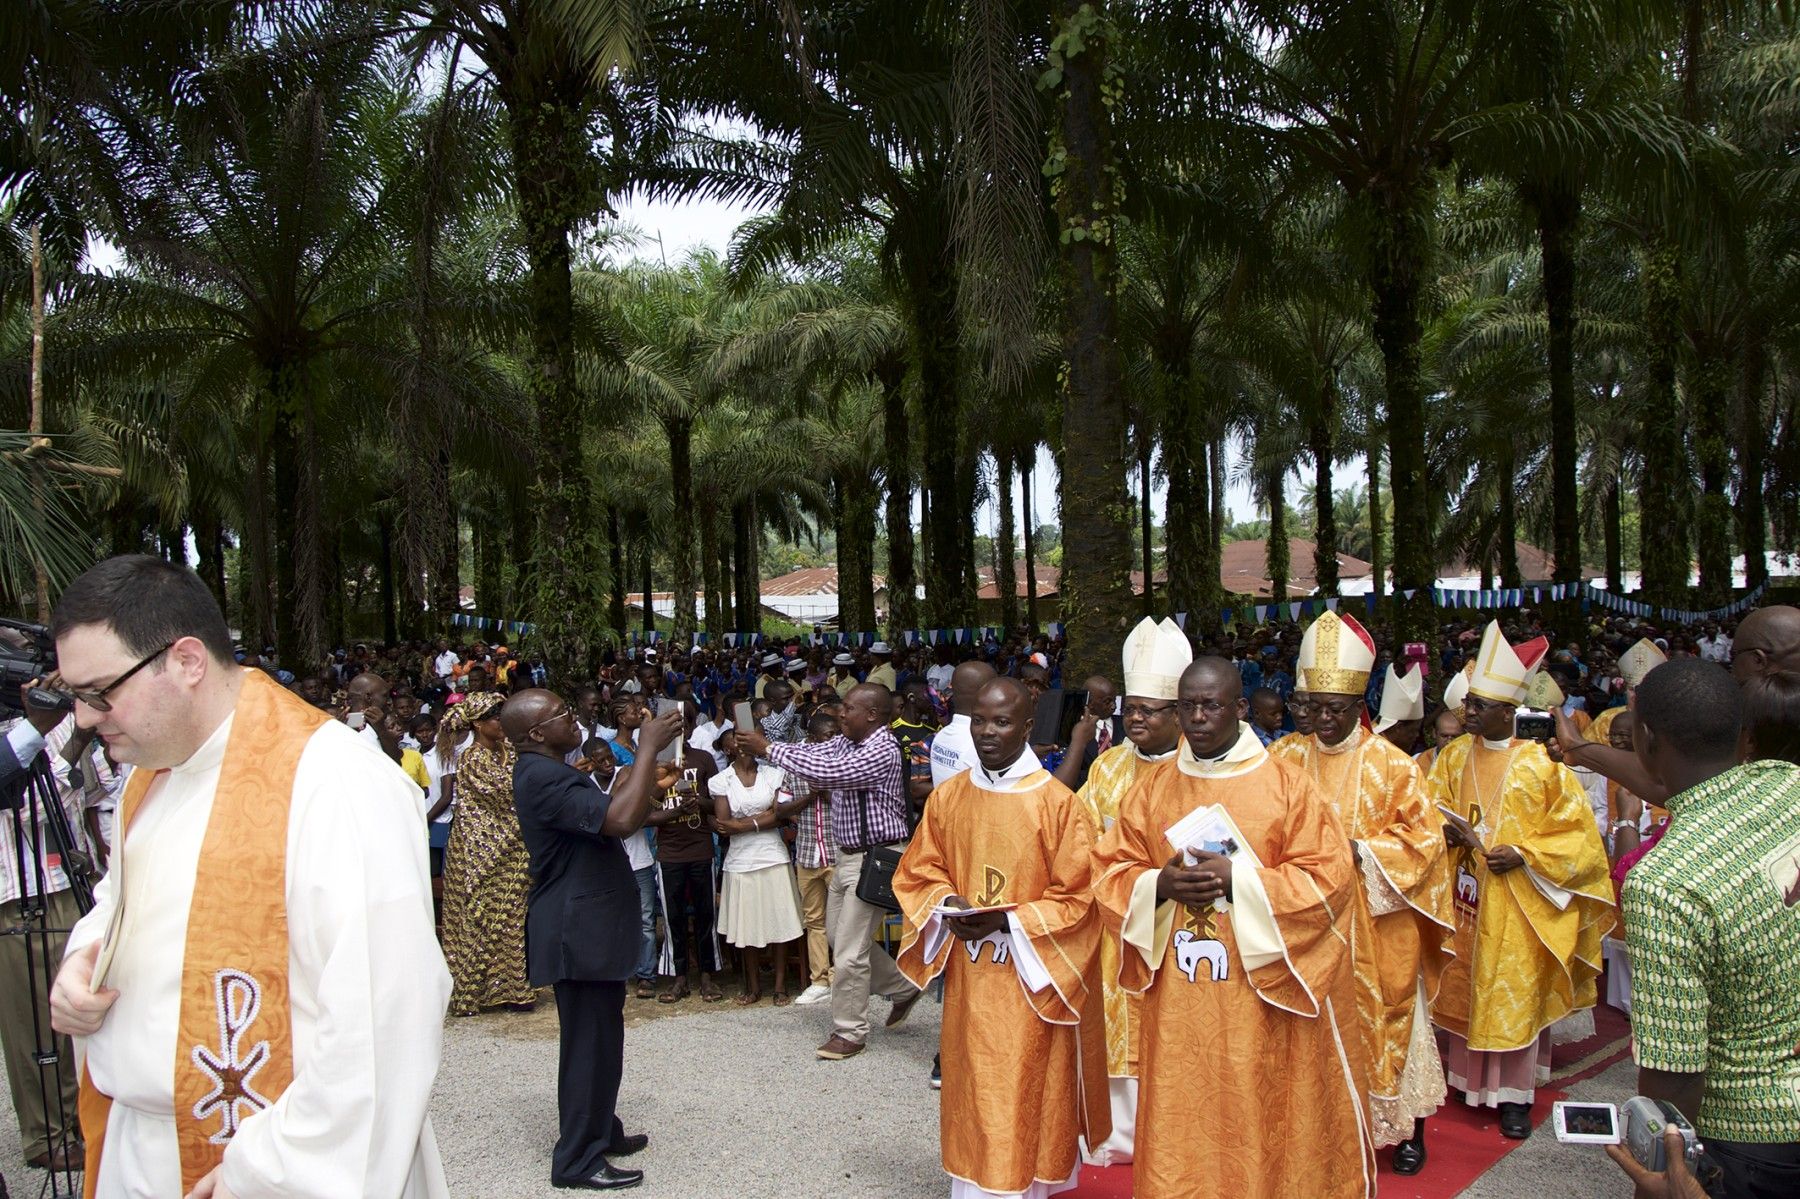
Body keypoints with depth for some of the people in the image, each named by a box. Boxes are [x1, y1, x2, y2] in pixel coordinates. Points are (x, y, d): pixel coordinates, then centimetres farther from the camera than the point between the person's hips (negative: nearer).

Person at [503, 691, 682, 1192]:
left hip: (590, 926, 11)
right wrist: (648, 748, -28)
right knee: (589, 1042, -3)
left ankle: (601, 1131, 32)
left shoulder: (553, 772, 13)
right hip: (578, 931, -11)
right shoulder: (542, 778, -22)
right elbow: (620, 820, -34)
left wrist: (647, 764, 11)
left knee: (600, 1037, 20)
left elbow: (611, 813, 18)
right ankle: (577, 1160, 6)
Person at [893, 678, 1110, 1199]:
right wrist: (948, 905, -8)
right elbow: (918, 872, 11)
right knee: (970, 1093, 12)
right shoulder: (947, 797, 3)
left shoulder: (1056, 802, -10)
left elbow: (1077, 899, -9)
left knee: (1027, 1095, 3)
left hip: (1029, 980, -4)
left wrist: (1008, 920, -18)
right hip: (967, 980, 4)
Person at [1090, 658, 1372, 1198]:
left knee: (1259, 1122, 6)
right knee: (1181, 1126, 9)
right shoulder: (1153, 787, 5)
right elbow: (1110, 872, 6)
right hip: (1177, 1004, 3)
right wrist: (1159, 885, -14)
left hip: (1260, 997, -3)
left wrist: (1237, 879, -18)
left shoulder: (1285, 784, -5)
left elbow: (1329, 878, -9)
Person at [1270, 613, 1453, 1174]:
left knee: (1385, 1020, 7)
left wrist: (1361, 850, -18)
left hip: (1376, 926, -2)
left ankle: (1405, 1126, 23)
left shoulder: (1391, 764, -4)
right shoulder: (1286, 759, 3)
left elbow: (1423, 836, -5)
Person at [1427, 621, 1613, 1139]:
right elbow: (1430, 807, 9)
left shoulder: (1539, 765, -11)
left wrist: (1523, 854, -16)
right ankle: (1465, 1075, 26)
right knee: (1463, 985, 11)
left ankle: (1514, 1093, 13)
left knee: (1513, 991, 2)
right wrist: (1449, 829, -12)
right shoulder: (1454, 756, 1)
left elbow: (1577, 831, -6)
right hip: (1464, 899, 4)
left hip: (1515, 906, -4)